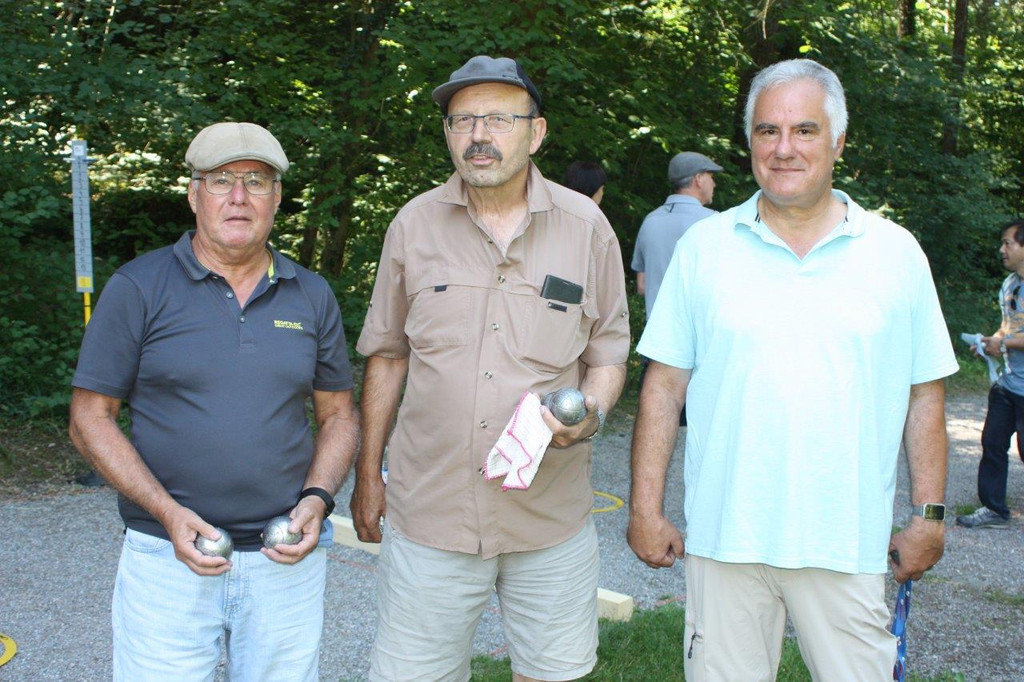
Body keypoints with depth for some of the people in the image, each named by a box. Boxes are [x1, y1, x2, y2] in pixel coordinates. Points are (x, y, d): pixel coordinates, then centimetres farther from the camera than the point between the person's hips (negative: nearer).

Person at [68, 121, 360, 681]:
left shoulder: (312, 296, 7)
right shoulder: (137, 288, -2)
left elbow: (339, 416, 13)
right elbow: (90, 418, -3)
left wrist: (317, 498, -5)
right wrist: (169, 513, -14)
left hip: (287, 561, 3)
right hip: (168, 562, -2)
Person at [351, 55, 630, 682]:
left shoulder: (586, 225, -1)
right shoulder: (414, 225, 2)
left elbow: (607, 354, 8)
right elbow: (387, 357, 11)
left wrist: (591, 413, -14)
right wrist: (368, 474, 11)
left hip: (552, 512, 0)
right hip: (430, 512, 0)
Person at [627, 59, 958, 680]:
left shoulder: (895, 252, 5)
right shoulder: (704, 247, 4)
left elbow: (924, 394, 8)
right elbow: (664, 384, 4)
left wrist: (930, 513, 4)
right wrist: (646, 507, 0)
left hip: (848, 542, 0)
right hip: (724, 536, 0)